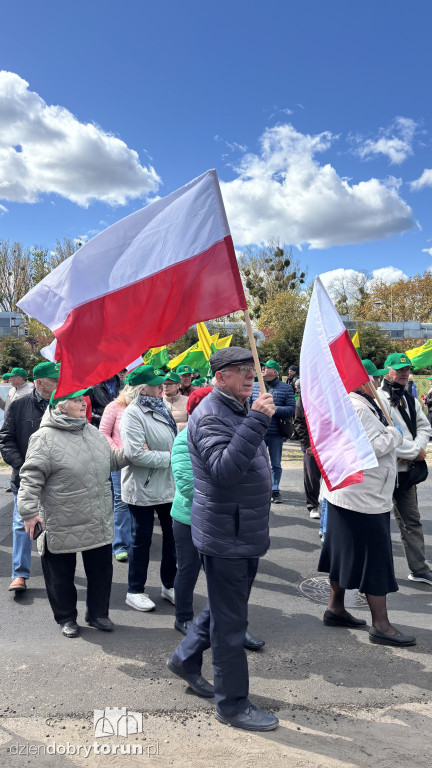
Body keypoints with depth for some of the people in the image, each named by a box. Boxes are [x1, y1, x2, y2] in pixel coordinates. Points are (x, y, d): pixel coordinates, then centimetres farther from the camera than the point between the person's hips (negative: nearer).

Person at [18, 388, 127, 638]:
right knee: (62, 574, 12)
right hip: (62, 525, -6)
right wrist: (29, 511, -19)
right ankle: (66, 618, 33)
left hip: (99, 522, 6)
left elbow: (111, 460, 20)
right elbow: (31, 478, -15)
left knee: (101, 568, 15)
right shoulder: (45, 438, -14)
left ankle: (98, 613, 35)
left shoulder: (93, 432, 8)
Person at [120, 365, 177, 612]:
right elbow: (136, 454, -27)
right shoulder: (133, 414, -18)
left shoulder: (162, 408, 8)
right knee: (142, 540, 8)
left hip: (169, 486, 8)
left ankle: (169, 585, 34)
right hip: (143, 488, -8)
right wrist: (170, 458, -20)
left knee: (173, 536, 16)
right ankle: (135, 591, 26)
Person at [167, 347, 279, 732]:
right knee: (230, 622, 5)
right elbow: (224, 469, -36)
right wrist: (257, 421, -37)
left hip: (246, 532, 10)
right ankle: (232, 704, 21)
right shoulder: (211, 415, -20)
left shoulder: (240, 410, 12)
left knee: (226, 608, 24)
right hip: (225, 536, -10)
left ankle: (185, 659, 43)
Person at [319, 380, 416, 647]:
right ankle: (381, 625, 9)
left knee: (345, 553, 17)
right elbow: (374, 446, -27)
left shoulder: (351, 404, 12)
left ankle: (336, 608, 28)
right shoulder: (358, 408, -22)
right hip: (364, 499, -11)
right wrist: (395, 433, -11)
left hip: (344, 494, 11)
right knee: (376, 559, -1)